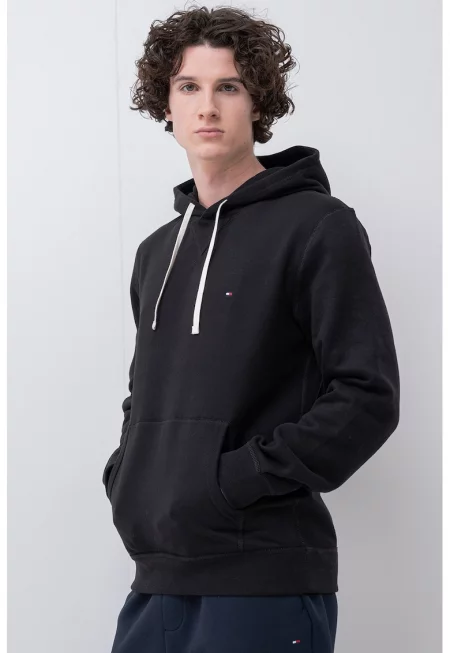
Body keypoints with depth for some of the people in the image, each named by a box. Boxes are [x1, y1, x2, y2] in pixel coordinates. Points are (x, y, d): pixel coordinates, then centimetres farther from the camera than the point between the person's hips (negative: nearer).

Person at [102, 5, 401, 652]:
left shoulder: (318, 227, -5)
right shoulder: (157, 252, 16)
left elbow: (368, 398, -11)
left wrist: (240, 478, -15)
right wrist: (125, 476, 7)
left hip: (266, 581, -6)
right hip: (157, 577, 6)